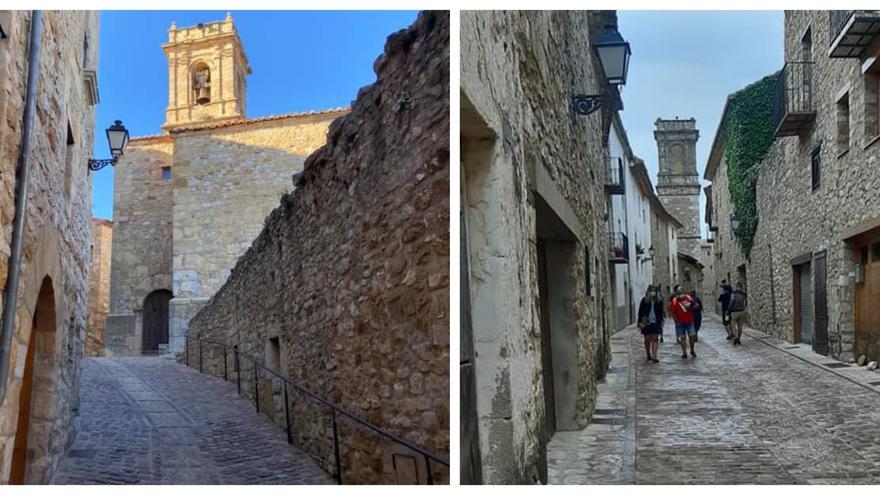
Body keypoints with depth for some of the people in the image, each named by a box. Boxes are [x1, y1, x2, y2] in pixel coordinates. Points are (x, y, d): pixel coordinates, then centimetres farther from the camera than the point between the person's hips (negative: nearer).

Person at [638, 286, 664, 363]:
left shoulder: (658, 301, 3)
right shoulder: (644, 301, -2)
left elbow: (661, 312, 9)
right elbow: (640, 312, -1)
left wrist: (661, 321, 8)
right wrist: (640, 322, -6)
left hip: (656, 322, 1)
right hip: (646, 323, -1)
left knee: (654, 339, -5)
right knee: (647, 340, 7)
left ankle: (654, 357, -11)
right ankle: (649, 356, 20)